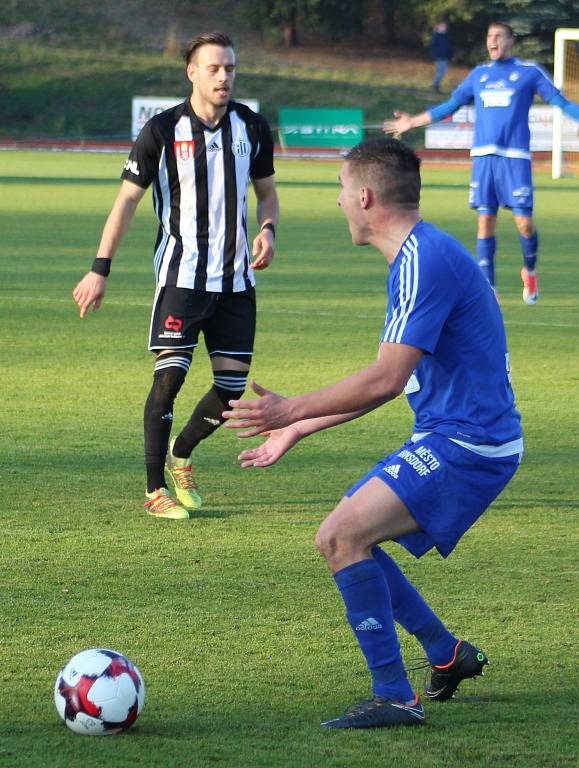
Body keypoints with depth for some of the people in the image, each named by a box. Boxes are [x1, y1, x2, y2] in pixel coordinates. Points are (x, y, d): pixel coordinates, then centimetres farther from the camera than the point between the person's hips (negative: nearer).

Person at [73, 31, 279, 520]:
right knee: (170, 375, -13)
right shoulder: (163, 131, -7)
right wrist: (100, 269, -7)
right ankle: (156, 491, -2)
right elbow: (128, 198, -3)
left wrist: (267, 231, -4)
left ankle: (180, 457, 28)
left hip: (236, 277, 4)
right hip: (182, 273, -4)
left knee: (233, 386, 1)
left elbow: (266, 190, 18)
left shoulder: (252, 128, 4)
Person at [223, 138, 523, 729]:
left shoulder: (425, 261, -18)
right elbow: (388, 382, 21)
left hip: (466, 446, -10)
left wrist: (291, 411, -18)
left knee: (344, 535, -20)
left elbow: (385, 379, -24)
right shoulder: (418, 256, 15)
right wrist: (296, 431, 23)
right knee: (339, 538, 13)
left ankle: (395, 698, -17)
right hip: (443, 440, 10)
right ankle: (447, 655, 25)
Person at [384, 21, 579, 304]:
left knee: (524, 222, -8)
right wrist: (412, 122, 24)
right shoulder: (479, 74, 15)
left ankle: (530, 271, 19)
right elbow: (450, 106, 23)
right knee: (485, 221, -1)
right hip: (483, 156, 3)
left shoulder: (529, 71, 5)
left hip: (515, 157, -3)